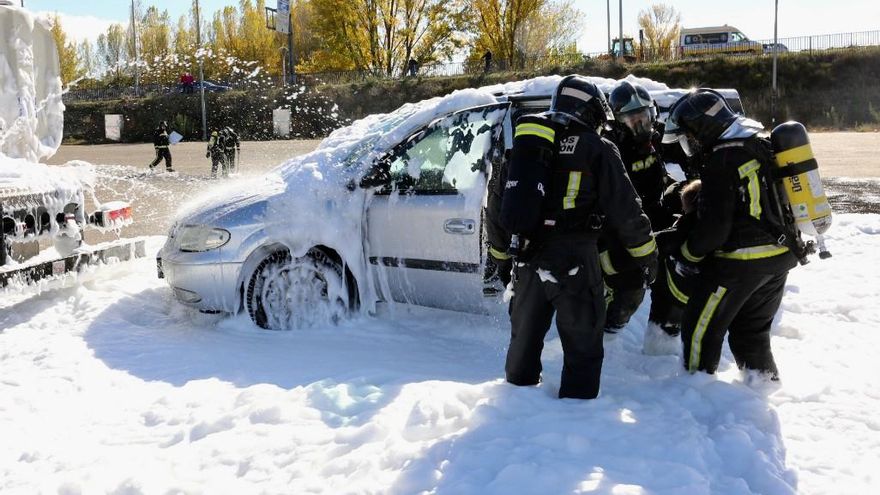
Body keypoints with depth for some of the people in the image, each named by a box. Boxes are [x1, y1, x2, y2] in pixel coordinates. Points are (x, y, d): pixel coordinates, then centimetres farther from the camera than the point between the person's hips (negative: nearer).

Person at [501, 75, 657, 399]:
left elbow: (502, 202, 17)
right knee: (582, 347, 5)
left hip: (527, 259, 6)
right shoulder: (596, 148, -3)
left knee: (524, 339, 19)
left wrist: (500, 256, 24)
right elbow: (625, 210, -4)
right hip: (573, 260, -5)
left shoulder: (525, 143, 14)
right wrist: (648, 255, 8)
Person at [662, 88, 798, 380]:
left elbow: (714, 226, -19)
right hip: (780, 257, 8)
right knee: (752, 328, 21)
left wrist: (687, 255, -4)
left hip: (741, 262, -8)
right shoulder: (761, 146, 8)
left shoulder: (721, 162, -18)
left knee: (701, 327, 6)